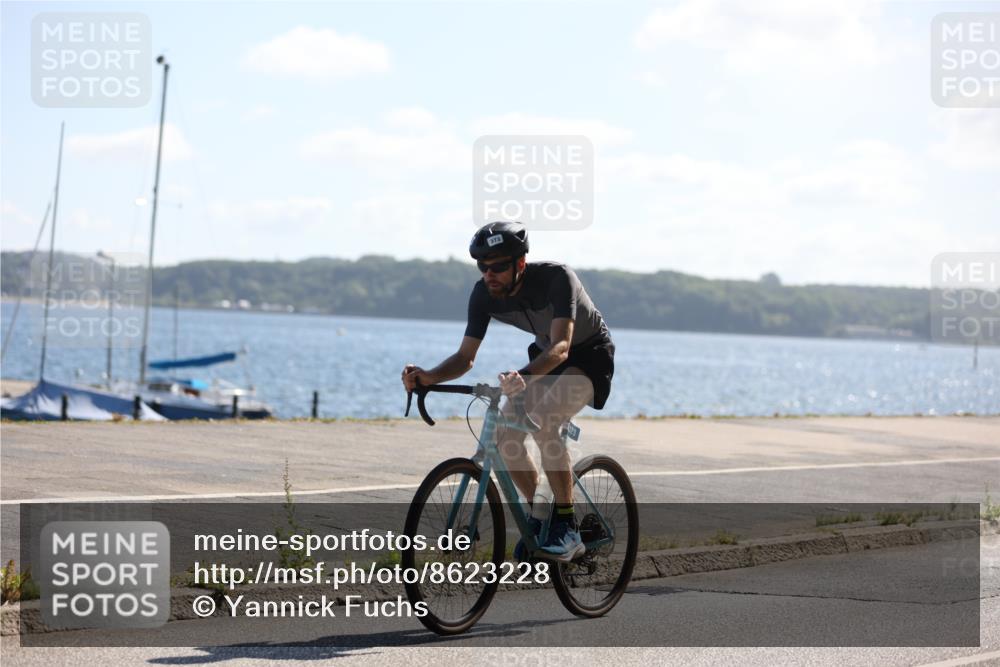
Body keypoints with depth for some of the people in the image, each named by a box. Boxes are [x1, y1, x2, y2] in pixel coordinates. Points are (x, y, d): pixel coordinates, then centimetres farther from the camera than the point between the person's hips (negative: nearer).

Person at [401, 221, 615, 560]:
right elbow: (466, 357, -14)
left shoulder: (555, 277, -34)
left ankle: (567, 527, -22)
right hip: (544, 356, 6)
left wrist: (524, 377, -63)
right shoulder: (484, 294, -17)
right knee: (506, 437, -11)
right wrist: (429, 377, -34)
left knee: (542, 424, -30)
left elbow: (561, 347, -44)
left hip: (589, 353, -6)